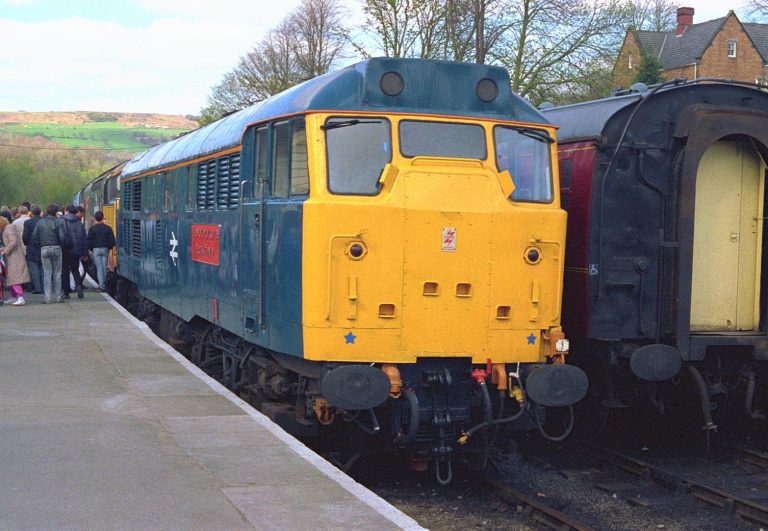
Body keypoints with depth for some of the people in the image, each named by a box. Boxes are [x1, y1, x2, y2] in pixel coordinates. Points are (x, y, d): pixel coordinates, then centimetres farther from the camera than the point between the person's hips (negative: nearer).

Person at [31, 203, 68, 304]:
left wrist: (39, 246, 12)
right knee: (57, 273, 7)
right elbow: (63, 237, -12)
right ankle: (58, 297, 9)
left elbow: (34, 237, 2)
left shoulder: (40, 223, 3)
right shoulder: (58, 222, -7)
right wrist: (62, 245, 6)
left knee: (47, 273, 4)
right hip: (56, 248, -2)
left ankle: (47, 297, -2)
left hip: (44, 249, 2)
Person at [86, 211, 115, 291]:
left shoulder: (92, 229, -5)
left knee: (99, 267, -2)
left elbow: (89, 240, -4)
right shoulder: (108, 228, 0)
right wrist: (109, 247, 15)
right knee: (104, 267, 10)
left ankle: (101, 285, -8)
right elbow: (112, 240, 0)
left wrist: (91, 249, 11)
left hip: (96, 249, -2)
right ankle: (104, 283, 18)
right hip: (105, 249, 2)